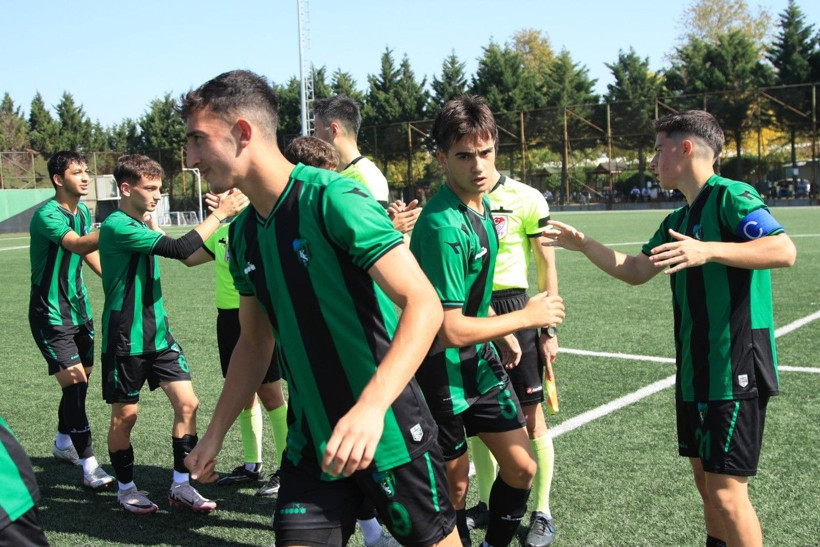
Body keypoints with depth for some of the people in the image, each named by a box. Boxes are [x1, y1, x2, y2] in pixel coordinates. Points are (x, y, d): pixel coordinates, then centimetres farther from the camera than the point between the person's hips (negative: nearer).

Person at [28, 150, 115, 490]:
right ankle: (89, 464, -7)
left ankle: (63, 443, 35)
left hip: (78, 309, 8)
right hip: (50, 314, -8)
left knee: (81, 380, 14)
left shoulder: (83, 212, 7)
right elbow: (77, 245, -37)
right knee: (74, 381, -12)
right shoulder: (47, 215, -19)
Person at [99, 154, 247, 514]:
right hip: (125, 340, -8)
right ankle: (126, 488, 25)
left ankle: (180, 486, 10)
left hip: (158, 333, 8)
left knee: (187, 403, 0)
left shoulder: (140, 226, 11)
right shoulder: (117, 226, -18)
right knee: (125, 416, 6)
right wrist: (220, 213, -19)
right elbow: (179, 249, -24)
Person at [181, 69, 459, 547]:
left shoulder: (332, 198, -18)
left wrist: (371, 406, -36)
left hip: (389, 433, -6)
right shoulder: (243, 234, 5)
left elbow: (424, 305, -25)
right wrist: (214, 436, 13)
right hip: (310, 444, 6)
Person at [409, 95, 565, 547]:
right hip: (441, 369, -8)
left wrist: (502, 335, 21)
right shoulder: (444, 226, -27)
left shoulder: (480, 204, 2)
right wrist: (527, 317, -17)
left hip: (480, 357, 8)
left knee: (521, 467, 10)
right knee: (455, 485, 8)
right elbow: (450, 330, -28)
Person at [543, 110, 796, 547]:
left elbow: (784, 250, -25)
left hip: (735, 370, -9)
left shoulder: (731, 196, -11)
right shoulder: (678, 219, 16)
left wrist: (708, 250, -35)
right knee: (707, 484, 15)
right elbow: (635, 271, 22)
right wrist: (583, 244, 14)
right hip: (695, 372, 9)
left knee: (726, 493, -7)